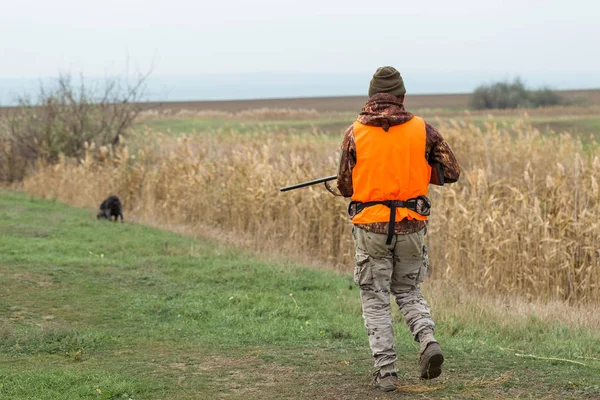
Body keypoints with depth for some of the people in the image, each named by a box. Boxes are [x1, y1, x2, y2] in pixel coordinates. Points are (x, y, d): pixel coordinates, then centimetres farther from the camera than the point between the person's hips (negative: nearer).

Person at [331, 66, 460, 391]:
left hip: (371, 226, -2)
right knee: (407, 291, 20)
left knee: (375, 299, 10)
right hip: (411, 225, 2)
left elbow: (345, 186, 0)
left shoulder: (355, 133, -4)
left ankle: (386, 371, 5)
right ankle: (428, 340, -5)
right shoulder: (421, 129, -1)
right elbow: (451, 172, 4)